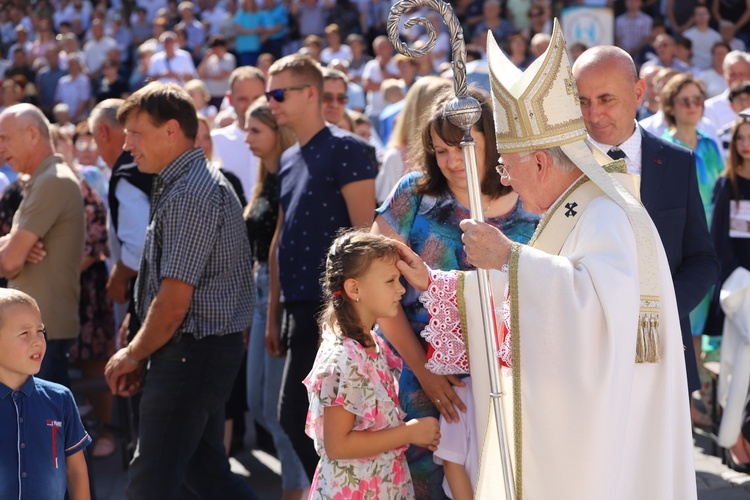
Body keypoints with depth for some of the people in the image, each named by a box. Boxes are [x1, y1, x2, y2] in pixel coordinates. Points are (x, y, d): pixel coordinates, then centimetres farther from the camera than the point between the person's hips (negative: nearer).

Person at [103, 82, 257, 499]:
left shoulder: (190, 195, -18)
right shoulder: (186, 183, 14)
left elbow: (173, 304, -21)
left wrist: (133, 355, -6)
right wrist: (141, 354, 11)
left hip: (193, 350, -11)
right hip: (203, 347, 11)